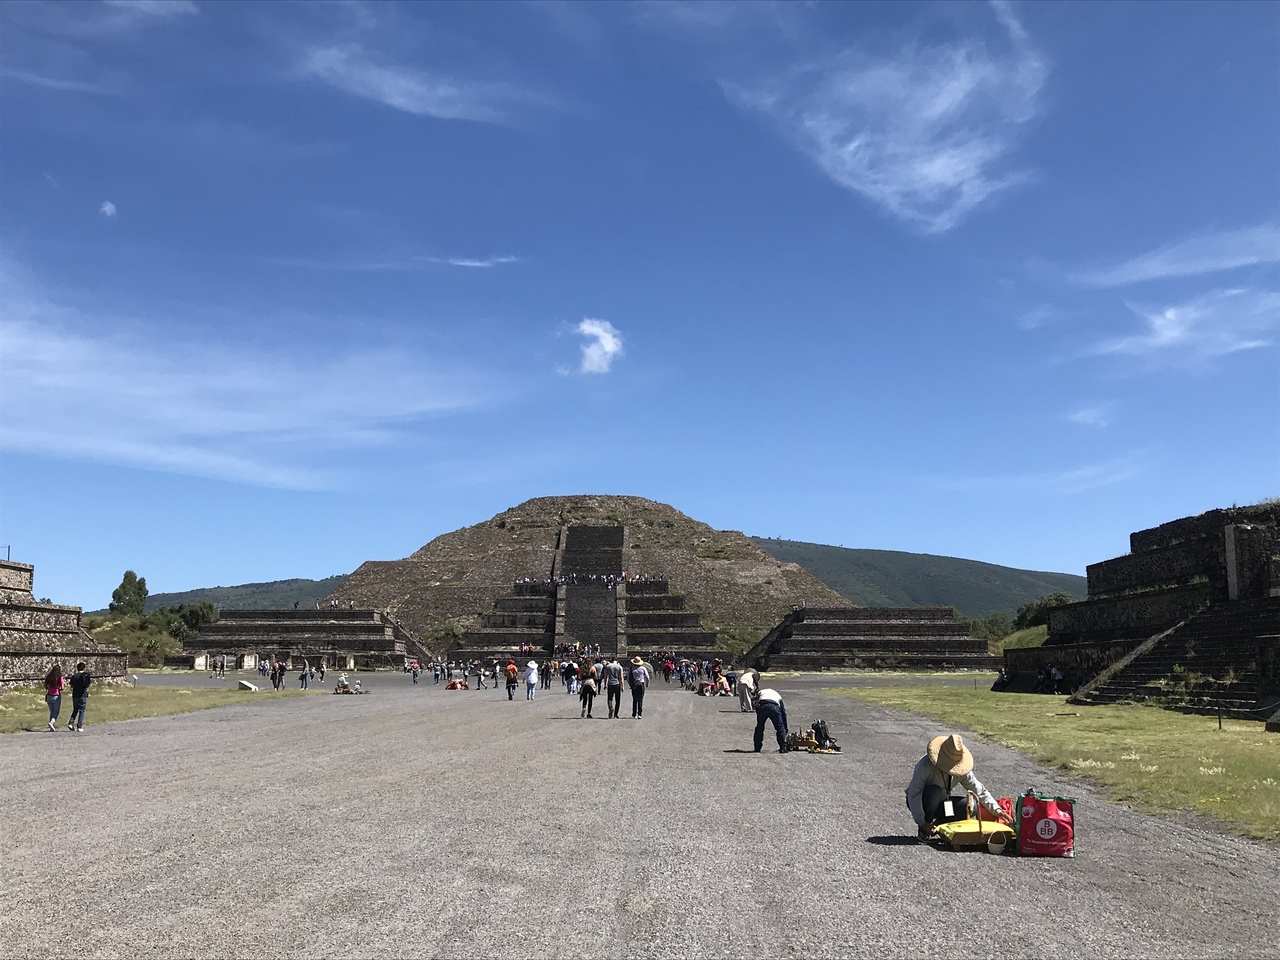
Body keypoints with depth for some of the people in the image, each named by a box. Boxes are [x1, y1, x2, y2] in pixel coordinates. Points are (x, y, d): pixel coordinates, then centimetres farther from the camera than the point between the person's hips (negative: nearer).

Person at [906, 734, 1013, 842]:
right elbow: (913, 795, -29)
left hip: (939, 804, 5)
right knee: (934, 791, -36)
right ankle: (923, 829, -16)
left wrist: (997, 810, -17)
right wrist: (921, 822, -32)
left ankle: (938, 825, 0)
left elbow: (980, 791, -5)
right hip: (919, 802, -5)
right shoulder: (926, 765, -30)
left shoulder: (961, 769, -13)